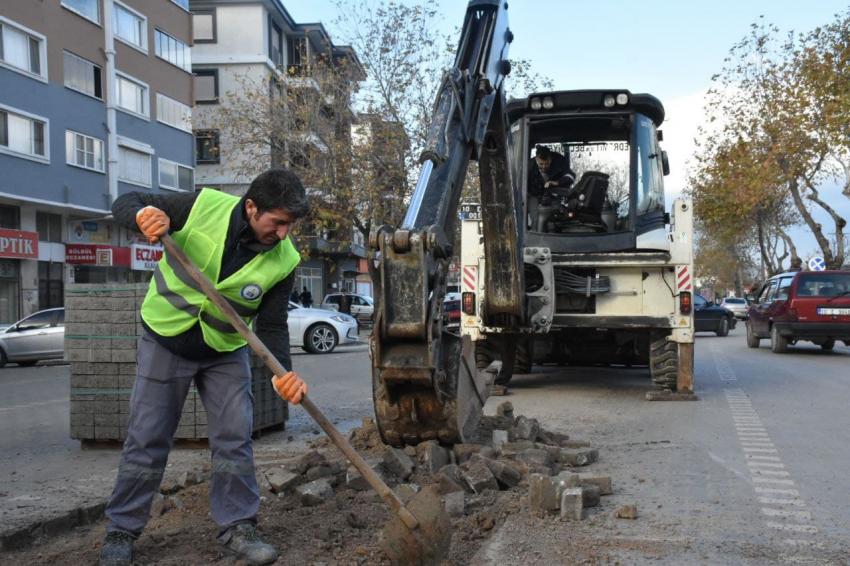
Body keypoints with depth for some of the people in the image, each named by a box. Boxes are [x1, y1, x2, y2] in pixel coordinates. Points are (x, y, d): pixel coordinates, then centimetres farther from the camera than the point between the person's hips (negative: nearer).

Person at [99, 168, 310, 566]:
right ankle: (122, 531, 19)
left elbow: (271, 326, -11)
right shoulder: (205, 205, -23)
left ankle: (237, 528, 14)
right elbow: (125, 204, -12)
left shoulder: (283, 260, -17)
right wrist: (144, 214, -37)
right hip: (165, 342, -1)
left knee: (234, 440, -1)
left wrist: (283, 372, -29)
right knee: (146, 440, 4)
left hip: (226, 353, 2)